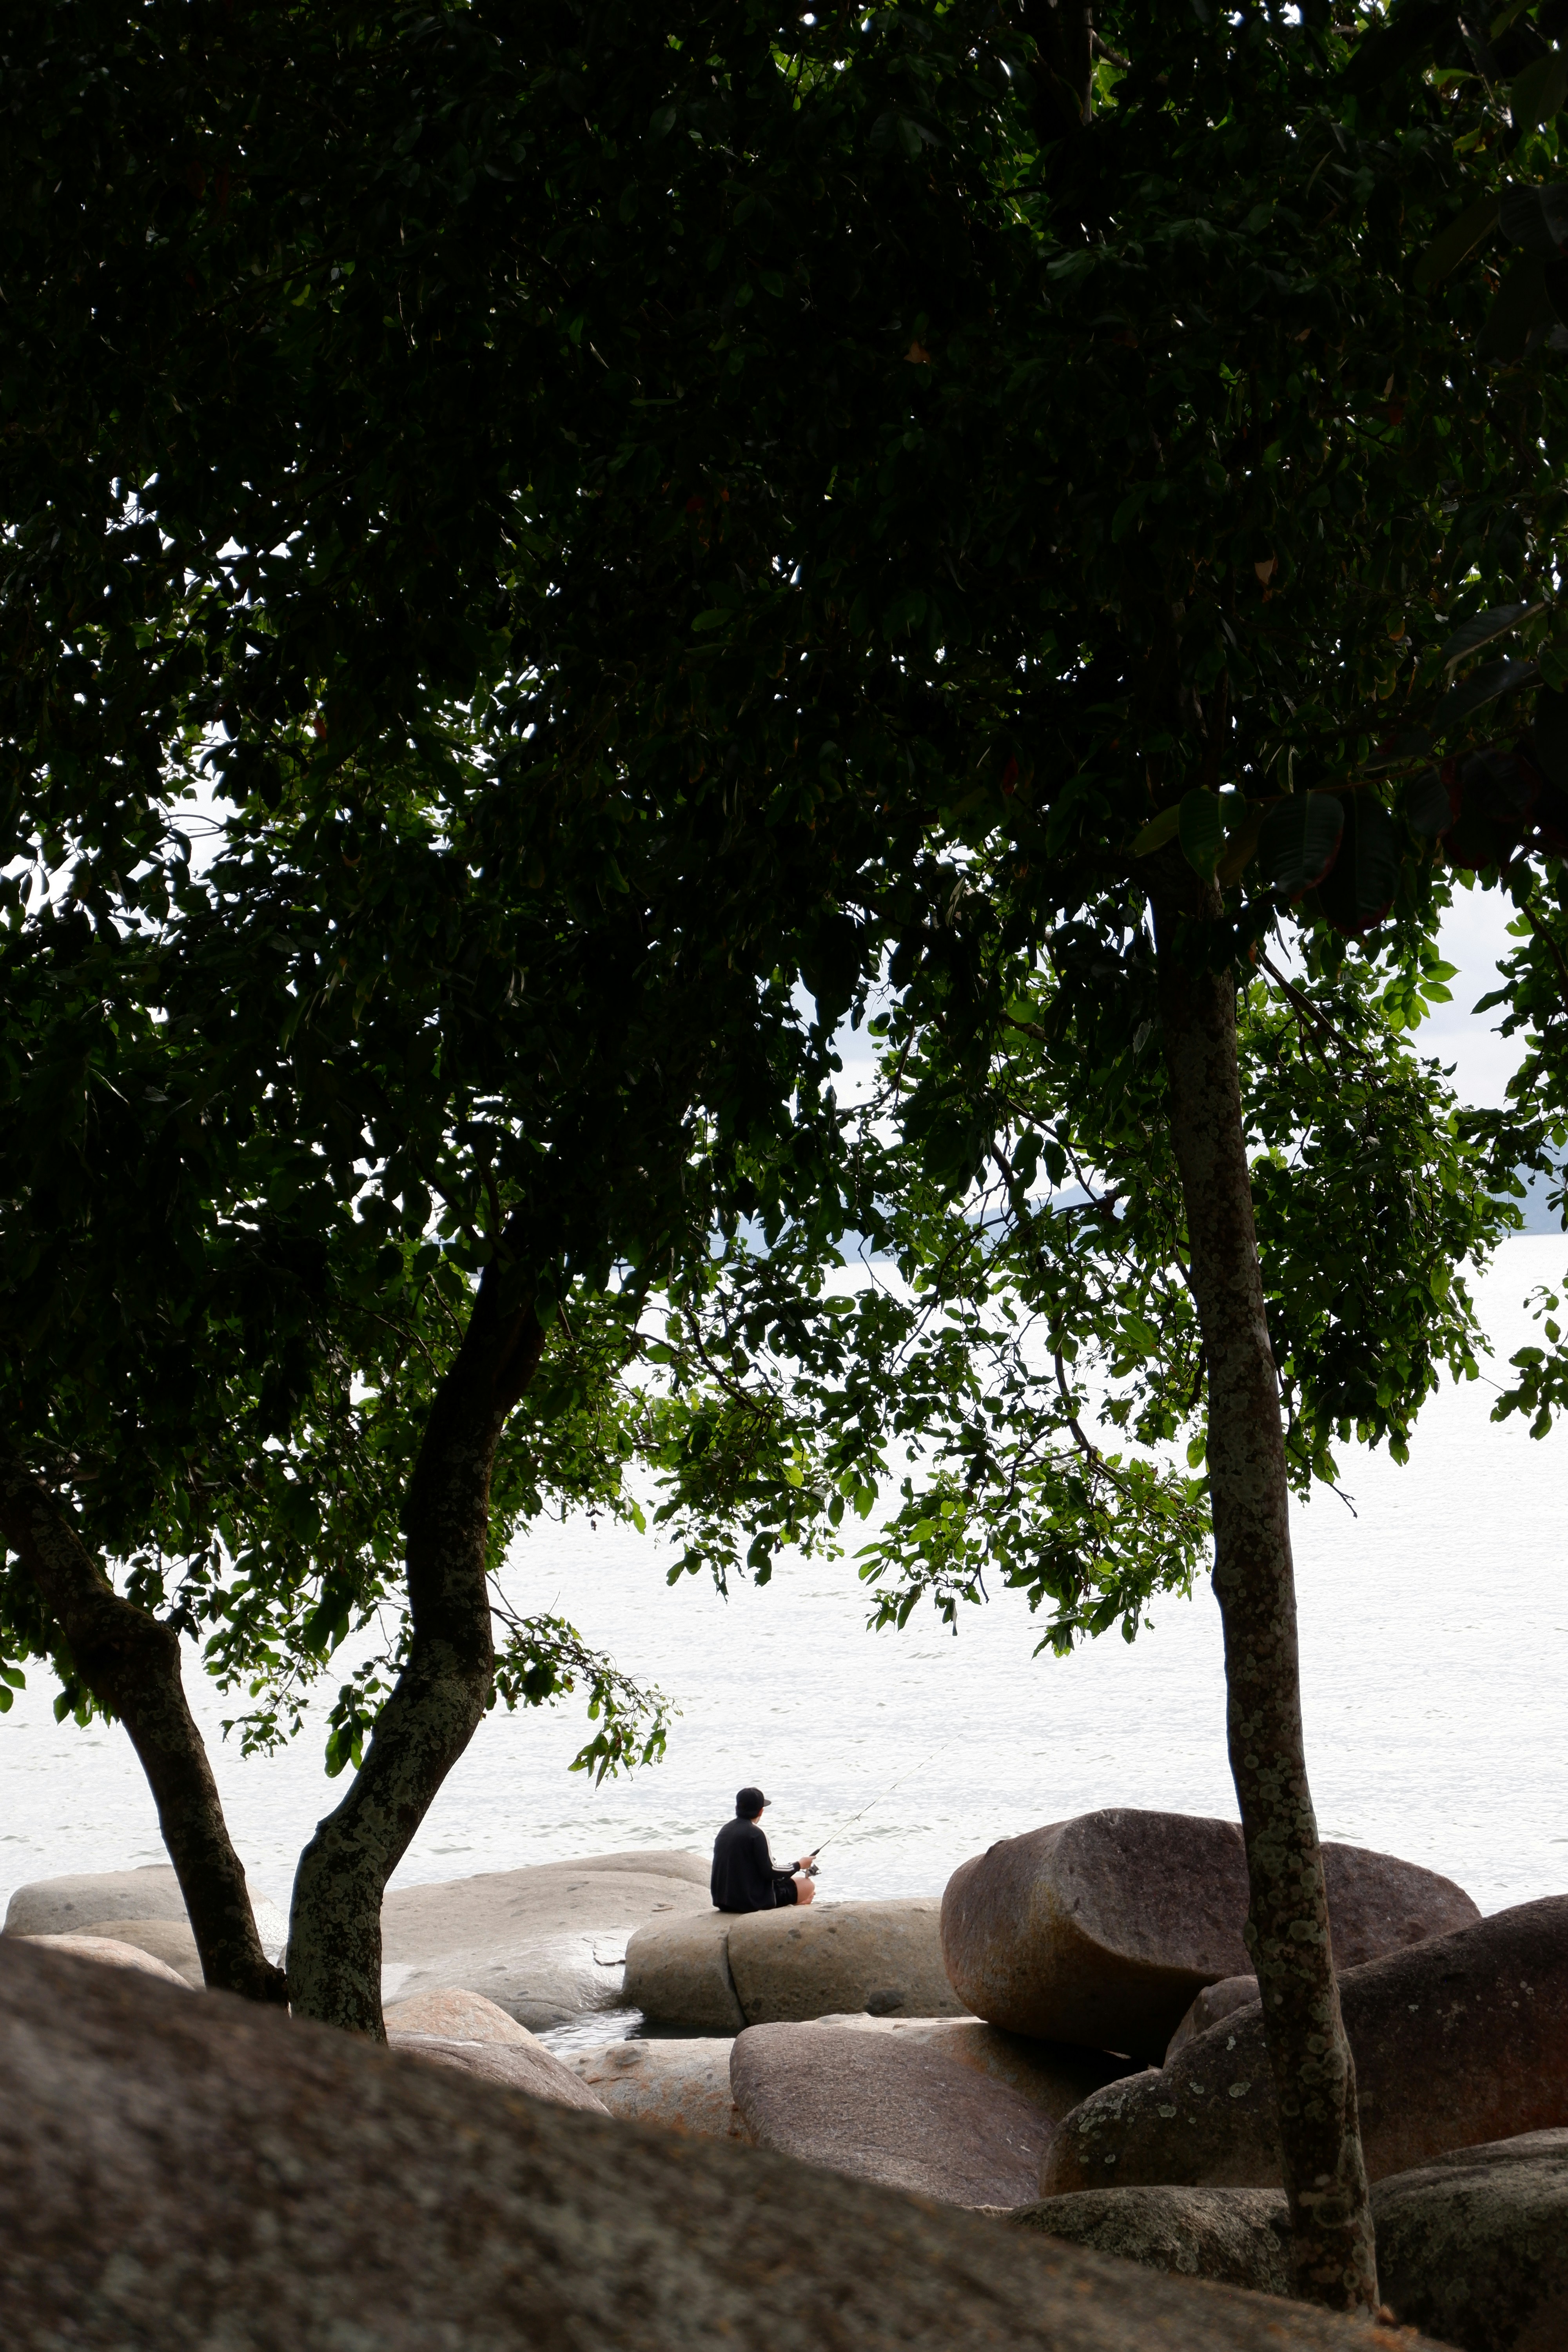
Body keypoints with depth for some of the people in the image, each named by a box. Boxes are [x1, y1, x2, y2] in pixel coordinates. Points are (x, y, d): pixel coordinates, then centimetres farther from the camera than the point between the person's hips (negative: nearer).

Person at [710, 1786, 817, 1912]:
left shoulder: (725, 1830, 8)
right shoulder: (755, 1834, -16)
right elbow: (770, 1872, -15)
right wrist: (799, 1865, 0)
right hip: (752, 1902, -8)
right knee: (808, 1885, 4)